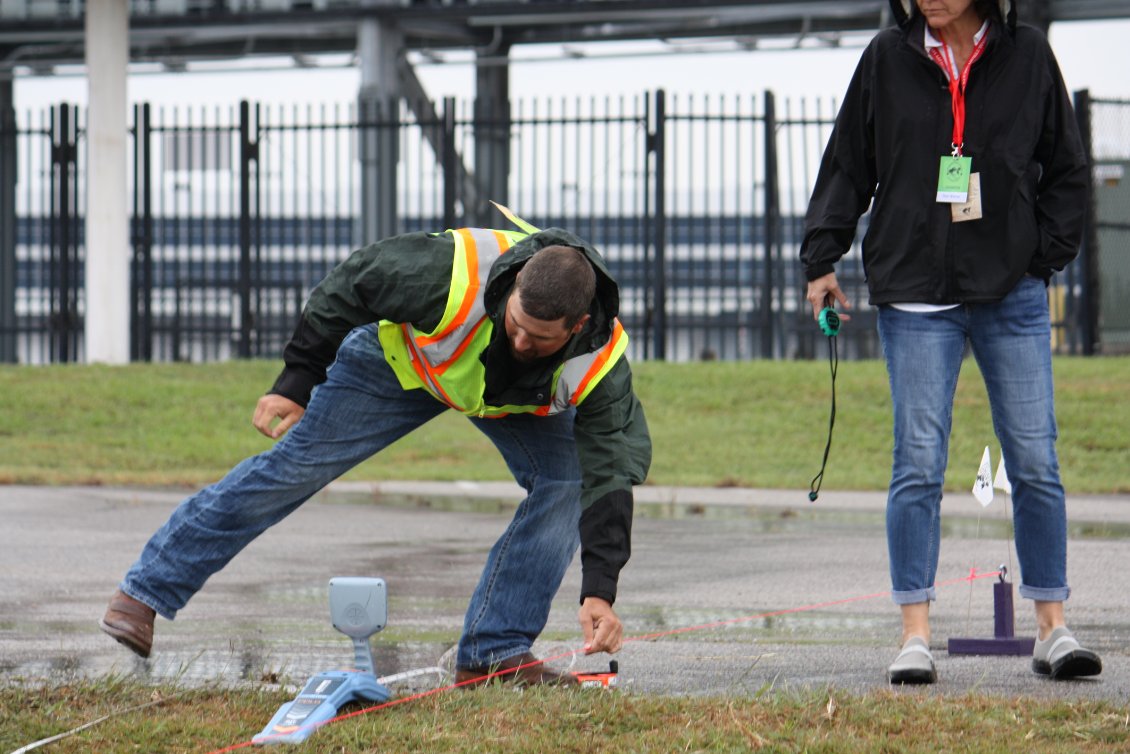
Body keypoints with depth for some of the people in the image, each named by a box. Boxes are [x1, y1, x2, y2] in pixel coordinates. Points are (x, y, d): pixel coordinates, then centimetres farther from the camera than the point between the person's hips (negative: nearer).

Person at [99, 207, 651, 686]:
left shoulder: (598, 364, -38)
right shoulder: (452, 277, -43)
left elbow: (609, 475, -38)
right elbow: (349, 286, -26)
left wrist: (599, 590, -47)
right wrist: (296, 383, -21)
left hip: (519, 398, 2)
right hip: (401, 357, -2)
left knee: (567, 480, -20)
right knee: (294, 463, -3)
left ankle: (495, 652, -13)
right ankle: (146, 590, 8)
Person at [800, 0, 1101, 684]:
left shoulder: (1027, 56, 4)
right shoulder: (888, 60, 5)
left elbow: (1066, 168, 11)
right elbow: (847, 165, 11)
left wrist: (1048, 256, 3)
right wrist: (822, 257, 7)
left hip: (1013, 294, 0)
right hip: (916, 297, 0)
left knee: (1036, 462, 0)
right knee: (919, 463, -6)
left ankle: (1052, 629, 8)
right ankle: (915, 634, -2)